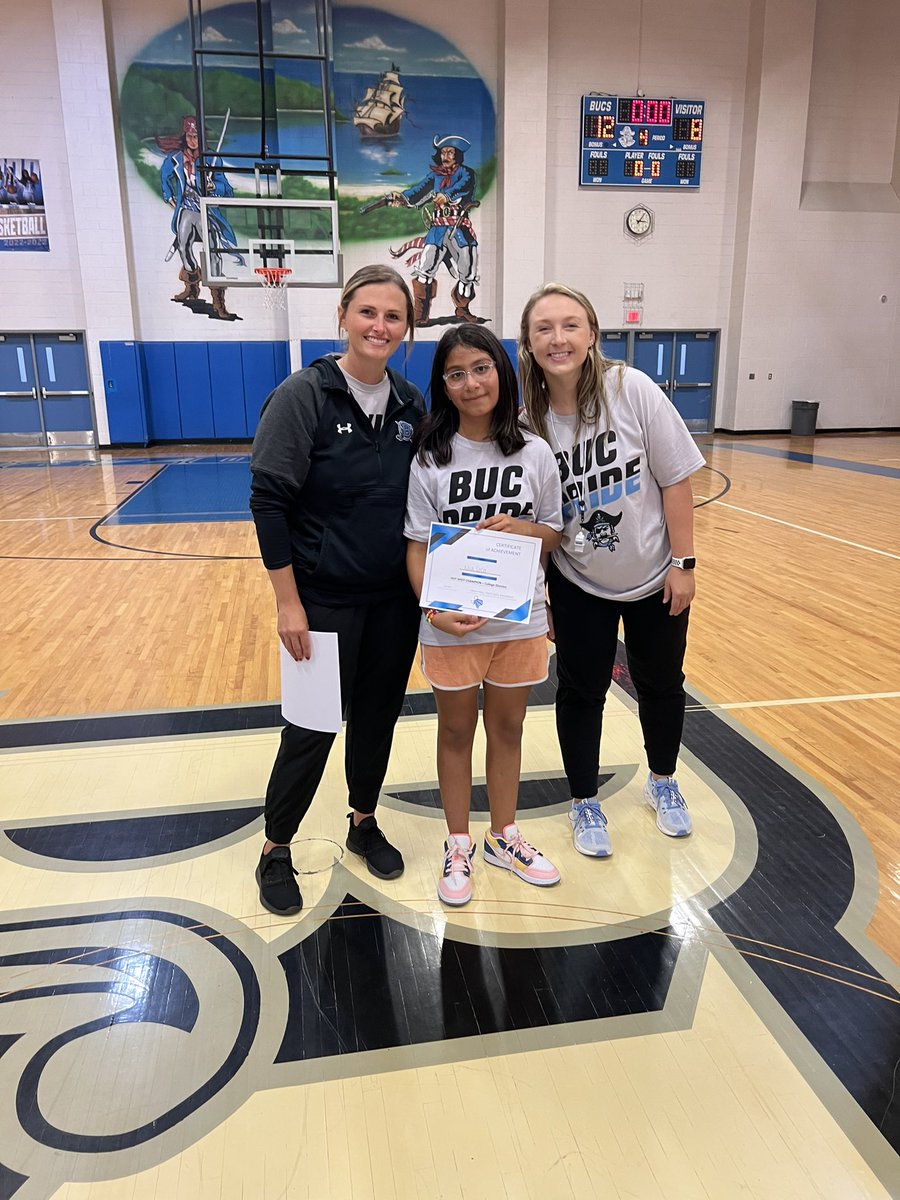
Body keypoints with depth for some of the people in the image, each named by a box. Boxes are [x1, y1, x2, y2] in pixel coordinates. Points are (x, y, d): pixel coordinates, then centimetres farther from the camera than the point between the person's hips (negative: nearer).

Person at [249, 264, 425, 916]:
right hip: (325, 598, -5)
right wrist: (288, 601, -15)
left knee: (378, 715, 15)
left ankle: (364, 823, 38)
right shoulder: (304, 395, -11)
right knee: (313, 725, 3)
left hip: (395, 598, 5)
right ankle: (276, 850, 26)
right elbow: (269, 500, -13)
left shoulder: (412, 403, 4)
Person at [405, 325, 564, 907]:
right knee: (456, 732, 13)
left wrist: (519, 528, -16)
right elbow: (417, 546, -7)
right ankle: (459, 847, 31)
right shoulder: (430, 458, -6)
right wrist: (433, 608, -21)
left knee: (507, 728, 16)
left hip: (520, 620, 2)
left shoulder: (535, 453, -2)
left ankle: (504, 837, 37)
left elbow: (555, 535, 5)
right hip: (452, 624, -1)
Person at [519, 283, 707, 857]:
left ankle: (663, 782, 42)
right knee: (582, 691, 9)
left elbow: (675, 479, -12)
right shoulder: (531, 419, -12)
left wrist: (683, 563, -12)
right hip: (579, 584, 0)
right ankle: (585, 803, 31)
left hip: (654, 576, 0)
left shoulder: (631, 389, -17)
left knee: (661, 682, 16)